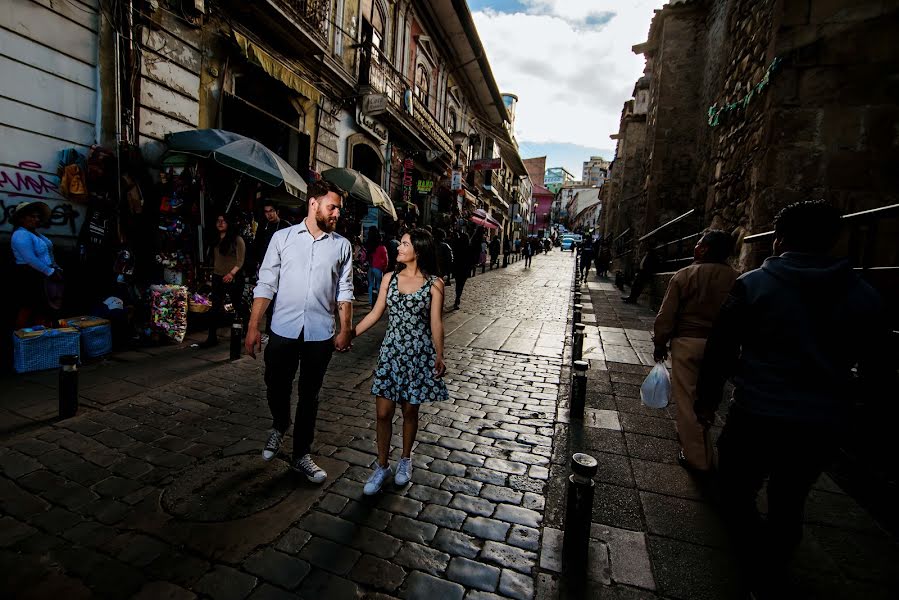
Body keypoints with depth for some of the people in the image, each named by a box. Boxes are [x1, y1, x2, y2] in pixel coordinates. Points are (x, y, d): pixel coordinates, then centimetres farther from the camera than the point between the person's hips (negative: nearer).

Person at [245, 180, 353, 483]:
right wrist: (253, 327, -4)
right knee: (276, 388, 12)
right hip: (283, 329, 0)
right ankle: (280, 427, 46)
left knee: (309, 395, 11)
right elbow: (266, 285, 0)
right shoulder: (282, 237, 0)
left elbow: (344, 291, 4)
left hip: (320, 333, 0)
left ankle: (301, 455, 29)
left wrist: (345, 330, -2)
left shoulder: (342, 245, 2)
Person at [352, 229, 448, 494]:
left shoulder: (434, 283, -6)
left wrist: (439, 357, -4)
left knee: (410, 411, 12)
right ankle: (382, 466, 24)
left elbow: (436, 323, -5)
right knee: (383, 413, 5)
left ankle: (405, 460, 36)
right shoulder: (390, 278, 4)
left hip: (418, 355, -2)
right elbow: (375, 313, 7)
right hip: (390, 352, 3)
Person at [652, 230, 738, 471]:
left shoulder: (685, 275, -10)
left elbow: (666, 315, -9)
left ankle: (696, 457, 11)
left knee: (687, 398, 5)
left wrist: (660, 344, 2)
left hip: (687, 342, -4)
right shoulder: (735, 279, -1)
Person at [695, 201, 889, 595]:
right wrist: (841, 398, 24)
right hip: (824, 426, 4)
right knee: (788, 506, 23)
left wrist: (707, 398, 3)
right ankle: (774, 575, 37)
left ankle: (763, 579, 14)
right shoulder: (864, 295, 0)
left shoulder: (753, 284, -11)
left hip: (757, 416, -4)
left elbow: (721, 349, -9)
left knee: (738, 495, 18)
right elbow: (877, 373, 6)